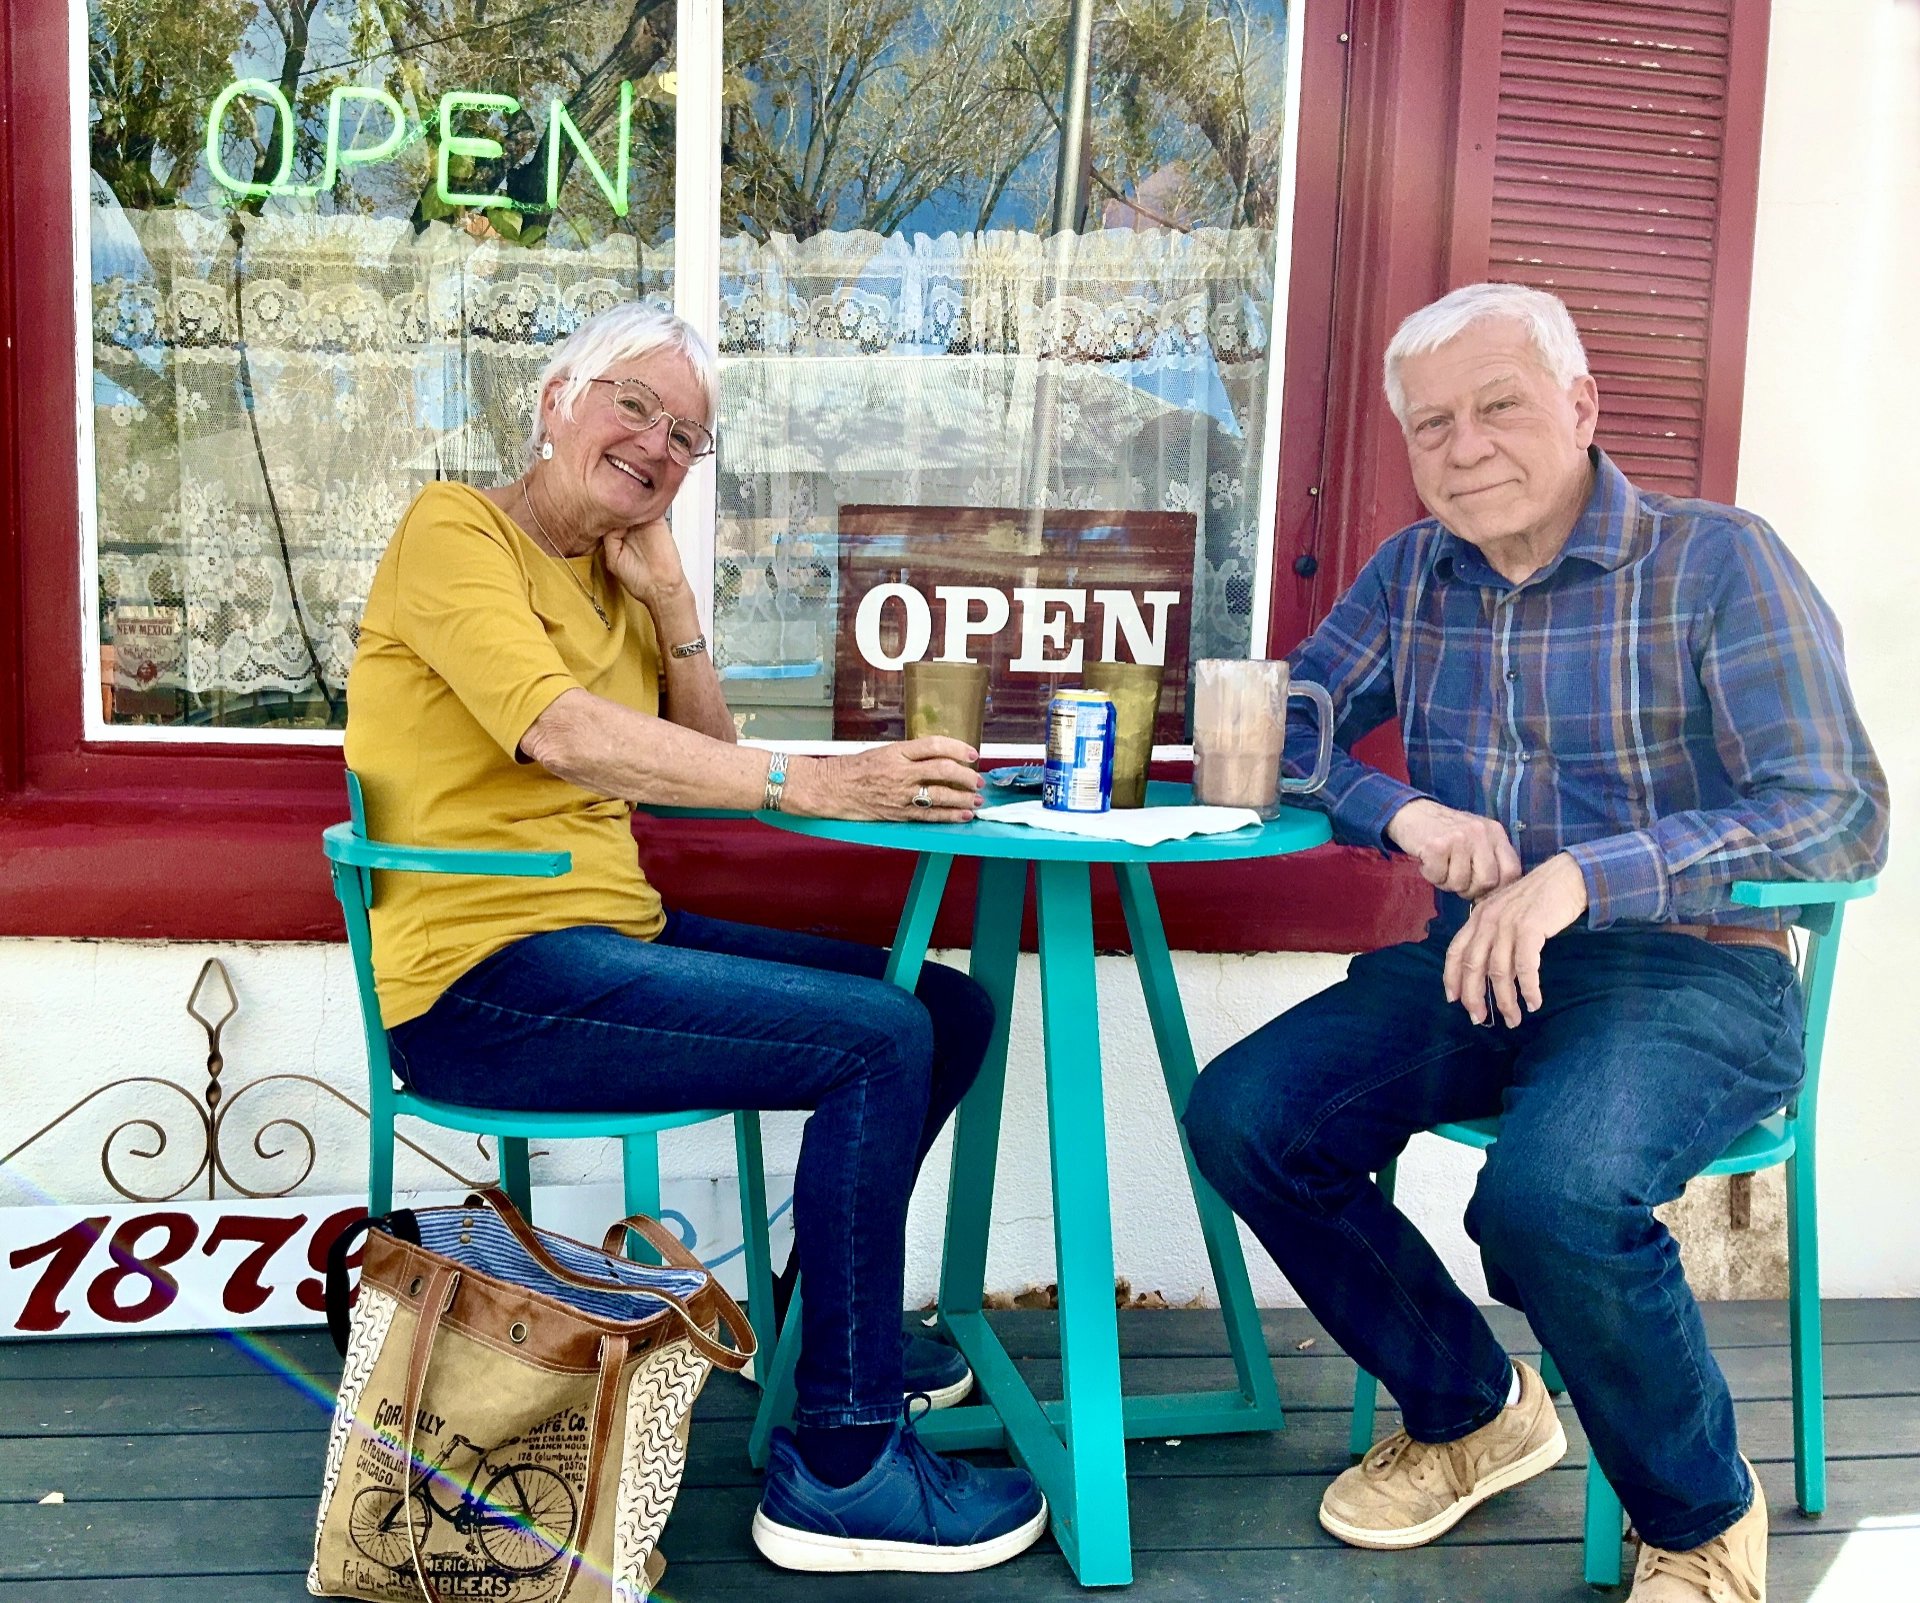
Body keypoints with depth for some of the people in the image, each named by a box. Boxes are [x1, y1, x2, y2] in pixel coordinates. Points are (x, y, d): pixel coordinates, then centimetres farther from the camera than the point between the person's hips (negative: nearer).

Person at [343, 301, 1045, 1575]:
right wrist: (818, 784, -32)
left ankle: (831, 1319, 24)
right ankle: (840, 1468, -10)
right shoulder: (456, 531, -7)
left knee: (951, 1011, 5)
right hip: (484, 981, -9)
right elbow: (563, 733, -24)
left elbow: (710, 758, 13)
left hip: (611, 937, 9)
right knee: (882, 1042, -21)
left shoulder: (612, 577, 18)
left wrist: (669, 594, 1)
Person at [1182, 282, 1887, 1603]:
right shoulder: (1412, 576, 10)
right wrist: (1402, 812, -13)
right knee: (1242, 1116, -14)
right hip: (1477, 962, 6)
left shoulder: (1717, 564, -7)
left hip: (1692, 975, -5)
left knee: (1551, 1194, -34)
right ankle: (1472, 1407, 10)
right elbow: (1276, 731, 9)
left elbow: (1842, 814, -16)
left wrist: (1582, 877, -30)